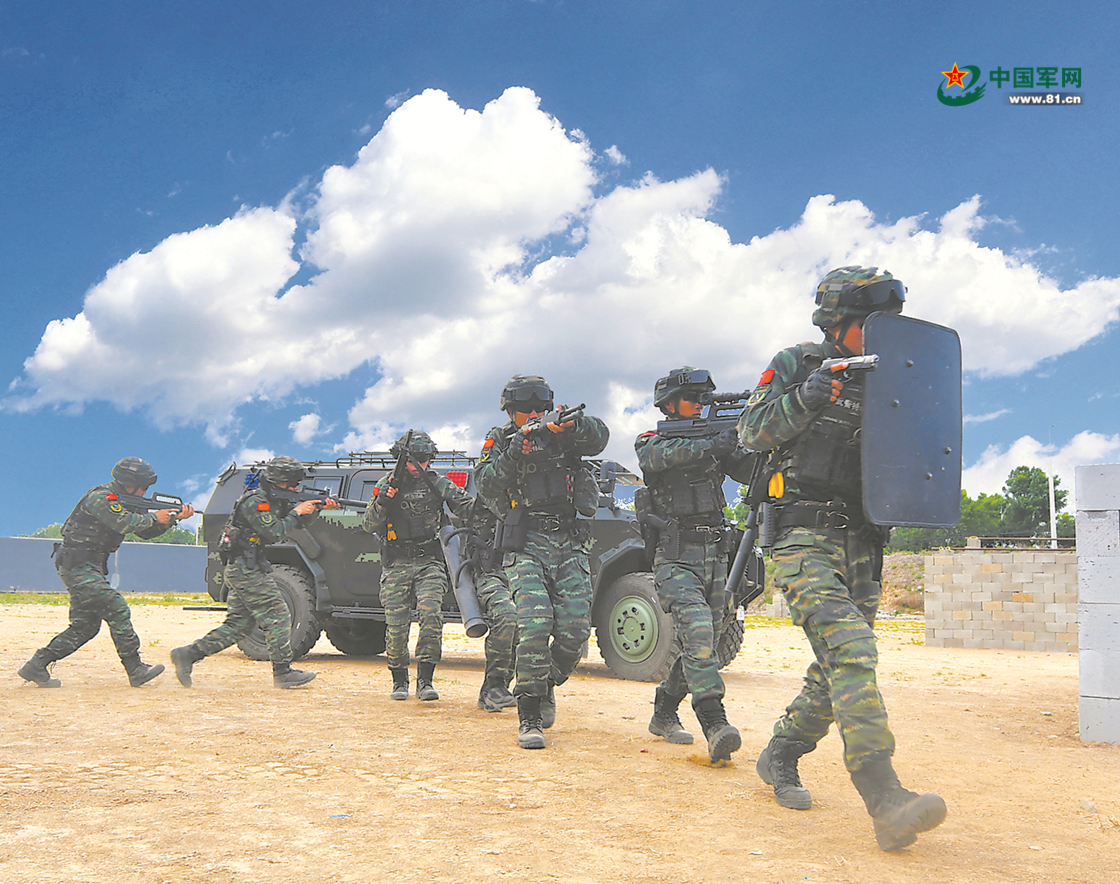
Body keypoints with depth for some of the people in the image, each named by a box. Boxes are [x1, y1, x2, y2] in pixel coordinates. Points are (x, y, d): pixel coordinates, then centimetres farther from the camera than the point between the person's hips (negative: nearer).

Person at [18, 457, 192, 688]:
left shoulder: (122, 502, 17)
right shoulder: (100, 497, -13)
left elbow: (145, 532, 17)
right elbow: (124, 523, -27)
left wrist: (174, 518, 5)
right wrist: (153, 517, -14)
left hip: (88, 568, 10)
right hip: (78, 566, -10)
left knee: (86, 625, 8)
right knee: (117, 610, -14)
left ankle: (36, 666, 13)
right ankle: (136, 670, -12)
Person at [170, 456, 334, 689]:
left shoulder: (273, 499, 14)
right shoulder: (255, 501, -16)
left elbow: (297, 521, 20)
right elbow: (274, 534, -22)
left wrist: (317, 508, 4)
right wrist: (297, 511, -14)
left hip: (240, 571, 10)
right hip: (246, 570, -10)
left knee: (238, 624, 10)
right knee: (278, 616, -7)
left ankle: (187, 654, 10)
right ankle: (283, 673, -1)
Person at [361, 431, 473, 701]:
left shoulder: (439, 484, 6)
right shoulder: (386, 484, 6)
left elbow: (468, 509, 5)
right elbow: (369, 526, 2)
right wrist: (383, 500, -14)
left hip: (429, 562, 0)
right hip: (396, 565, 0)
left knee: (430, 614, -18)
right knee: (397, 625, -2)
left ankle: (425, 680, -11)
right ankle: (399, 681, 17)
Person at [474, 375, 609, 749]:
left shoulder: (563, 435, 11)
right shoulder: (499, 440, 10)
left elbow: (599, 437, -9)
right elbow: (485, 486, -5)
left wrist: (571, 424, -29)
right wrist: (513, 455, -20)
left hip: (570, 545, 2)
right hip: (526, 546, -2)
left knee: (575, 627, -7)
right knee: (535, 623, -18)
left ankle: (546, 685, 22)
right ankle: (529, 715, -10)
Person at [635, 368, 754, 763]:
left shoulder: (710, 440, 13)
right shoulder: (650, 445, 0)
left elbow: (750, 473, 2)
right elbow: (668, 455, -24)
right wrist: (716, 442, -36)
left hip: (714, 556, 6)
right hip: (675, 557, -6)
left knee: (704, 641, 10)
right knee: (697, 633, -22)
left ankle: (663, 714, 27)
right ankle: (715, 725, -27)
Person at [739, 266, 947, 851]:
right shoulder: (796, 365, 3)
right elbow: (751, 431, -4)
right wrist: (803, 400, -18)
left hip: (861, 543, 7)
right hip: (805, 535, -6)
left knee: (842, 669, 9)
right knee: (849, 648, -23)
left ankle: (779, 757, 31)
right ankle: (887, 802, -28)